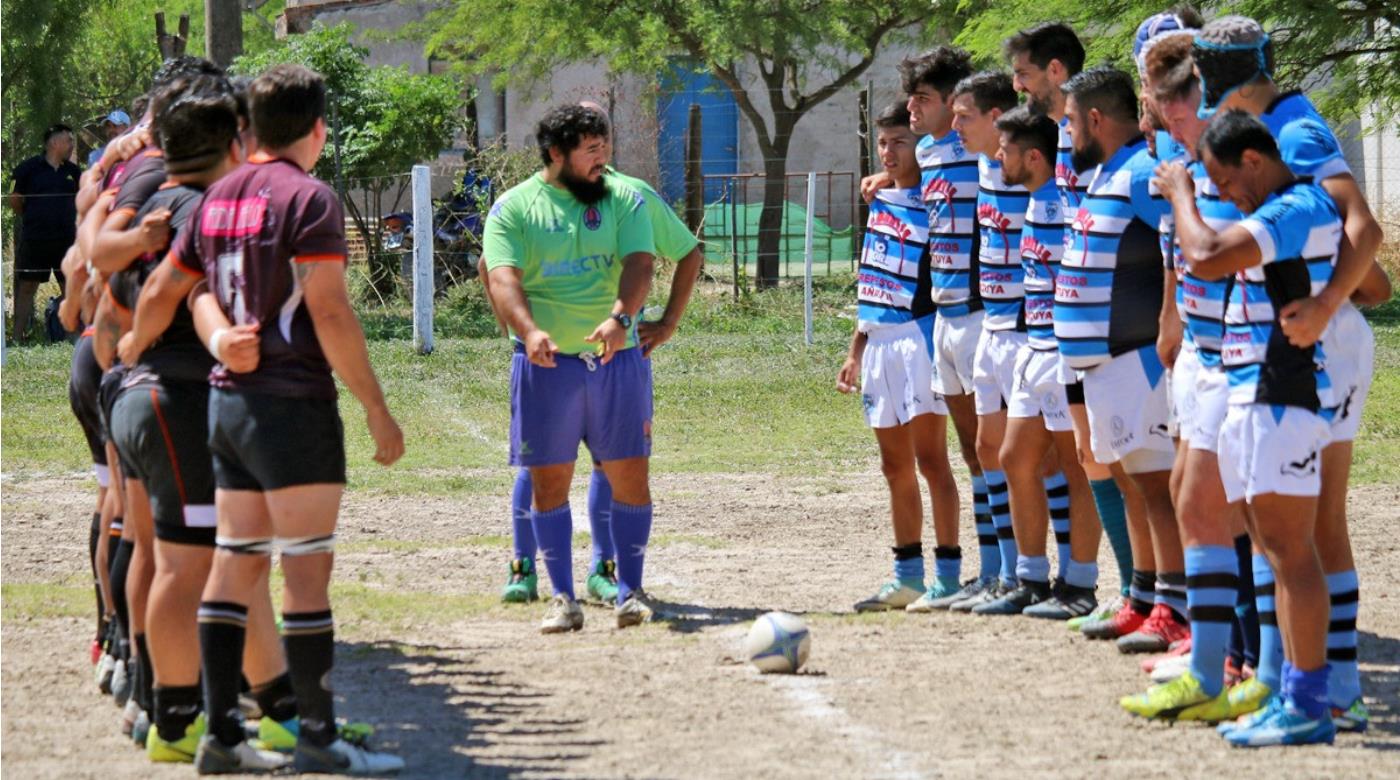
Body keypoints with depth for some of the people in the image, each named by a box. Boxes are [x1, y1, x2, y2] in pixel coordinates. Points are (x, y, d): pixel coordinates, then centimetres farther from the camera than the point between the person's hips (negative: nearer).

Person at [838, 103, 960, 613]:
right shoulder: (880, 202, 17)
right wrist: (855, 351, 21)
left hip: (918, 337, -8)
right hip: (879, 342, 8)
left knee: (930, 458, -9)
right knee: (895, 467, 9)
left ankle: (947, 574, -7)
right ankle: (908, 576, 13)